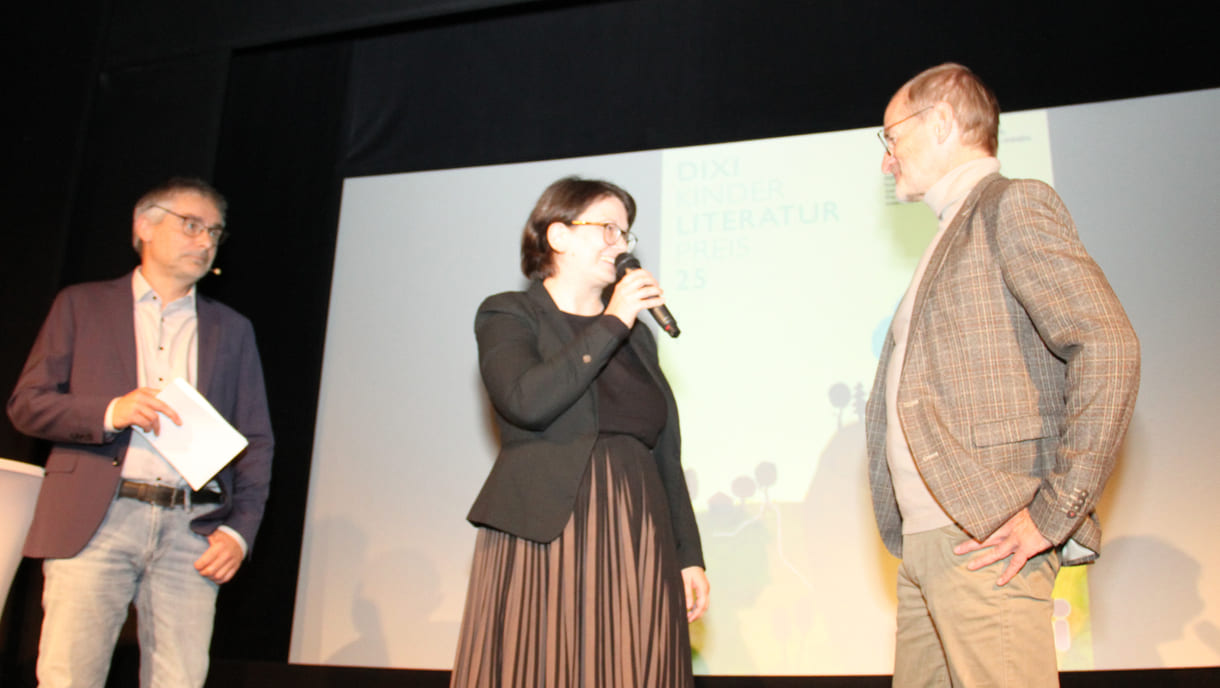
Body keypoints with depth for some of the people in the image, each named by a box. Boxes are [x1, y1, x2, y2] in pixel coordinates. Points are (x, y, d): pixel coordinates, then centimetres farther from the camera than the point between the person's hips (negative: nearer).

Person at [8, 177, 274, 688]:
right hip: (95, 521, -1)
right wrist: (110, 412, -10)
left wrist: (239, 530, 1)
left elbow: (256, 442, 14)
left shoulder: (231, 330, 19)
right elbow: (25, 404, 8)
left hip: (192, 533, 2)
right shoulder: (82, 305, 14)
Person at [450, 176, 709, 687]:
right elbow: (526, 401, -17)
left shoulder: (637, 336, 19)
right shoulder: (508, 315, 4)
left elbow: (665, 454, 16)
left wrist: (688, 555, 9)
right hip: (543, 543, -4)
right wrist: (612, 323, -9)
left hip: (635, 548, 5)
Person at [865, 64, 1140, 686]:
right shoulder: (953, 233, 23)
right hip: (924, 542, 8)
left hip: (988, 542, -8)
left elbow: (1110, 349, -16)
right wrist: (911, 533, 12)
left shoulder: (1013, 205, -4)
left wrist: (1055, 513, -18)